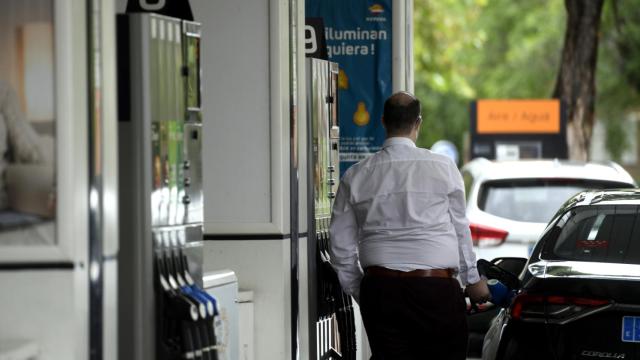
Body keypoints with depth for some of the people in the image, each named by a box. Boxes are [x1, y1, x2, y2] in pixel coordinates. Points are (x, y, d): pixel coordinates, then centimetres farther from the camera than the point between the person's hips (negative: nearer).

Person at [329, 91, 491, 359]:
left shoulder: (356, 176, 6)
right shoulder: (443, 167, 0)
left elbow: (342, 247, 8)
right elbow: (459, 229, 8)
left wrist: (359, 292, 20)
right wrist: (472, 279, 21)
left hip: (379, 287, 2)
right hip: (436, 287, -2)